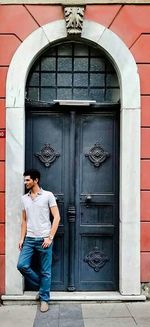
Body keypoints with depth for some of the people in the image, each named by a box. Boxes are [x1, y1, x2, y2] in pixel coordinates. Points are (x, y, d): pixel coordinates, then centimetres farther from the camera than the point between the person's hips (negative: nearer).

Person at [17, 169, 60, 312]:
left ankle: (44, 299, 20)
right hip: (29, 239, 5)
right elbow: (24, 220, 14)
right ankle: (41, 284, 21)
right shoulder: (24, 198, 9)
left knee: (45, 271, 3)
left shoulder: (48, 195, -6)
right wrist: (22, 238, 6)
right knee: (22, 265, -3)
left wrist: (50, 237, -13)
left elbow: (56, 217, -7)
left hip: (43, 239, -4)